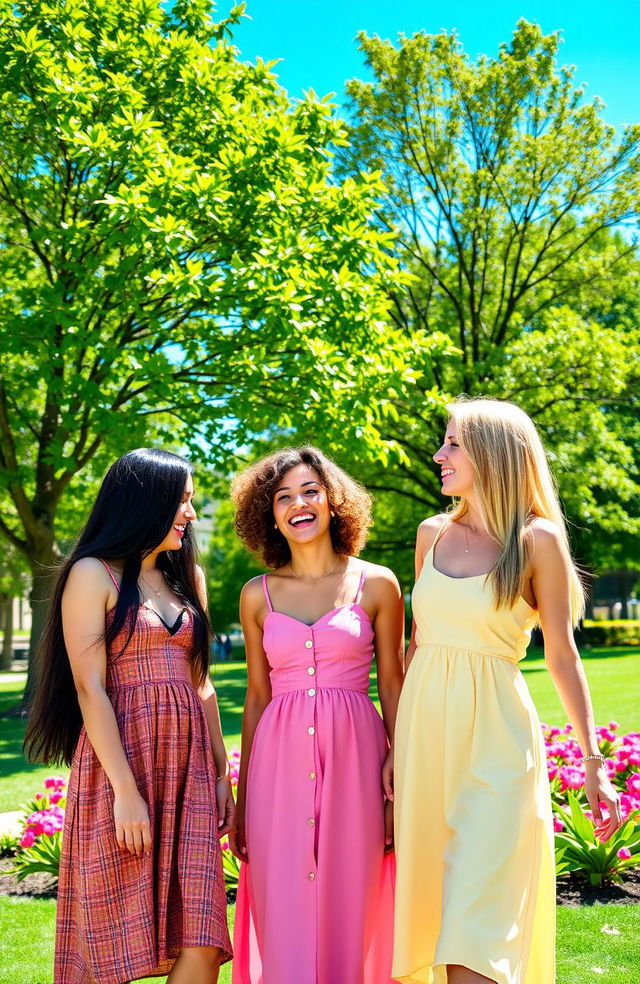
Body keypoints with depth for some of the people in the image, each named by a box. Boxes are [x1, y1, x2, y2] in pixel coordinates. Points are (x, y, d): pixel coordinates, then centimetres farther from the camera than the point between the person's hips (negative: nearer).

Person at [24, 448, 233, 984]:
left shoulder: (186, 577, 17)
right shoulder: (93, 574, -2)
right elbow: (89, 689, -9)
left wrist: (221, 774, 12)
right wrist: (126, 791, -16)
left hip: (188, 764, 5)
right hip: (118, 758, -5)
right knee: (115, 940, -1)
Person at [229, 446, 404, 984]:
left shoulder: (376, 584, 3)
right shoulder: (258, 595, 8)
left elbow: (392, 687, 5)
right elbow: (257, 695, 11)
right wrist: (242, 796, 9)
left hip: (353, 757, -1)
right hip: (280, 761, 1)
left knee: (348, 912, 4)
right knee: (284, 918, 1)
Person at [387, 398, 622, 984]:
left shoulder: (536, 540, -6)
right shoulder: (433, 534, 8)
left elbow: (562, 655, -3)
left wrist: (594, 762, -5)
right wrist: (396, 746, 13)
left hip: (495, 736, -5)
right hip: (425, 727, 5)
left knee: (475, 927, -7)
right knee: (430, 903, 12)